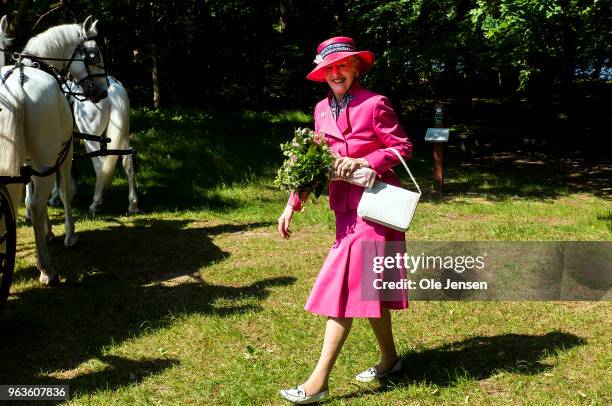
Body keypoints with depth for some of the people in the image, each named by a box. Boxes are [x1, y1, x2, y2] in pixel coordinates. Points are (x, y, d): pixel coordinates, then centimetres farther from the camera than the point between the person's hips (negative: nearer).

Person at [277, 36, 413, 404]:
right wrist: (293, 205, 6)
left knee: (346, 287, -9)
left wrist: (363, 163, -21)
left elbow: (402, 147, -8)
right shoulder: (322, 109, 11)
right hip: (345, 208, 7)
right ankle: (390, 359, 34)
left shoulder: (375, 104, -9)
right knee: (365, 288, 16)